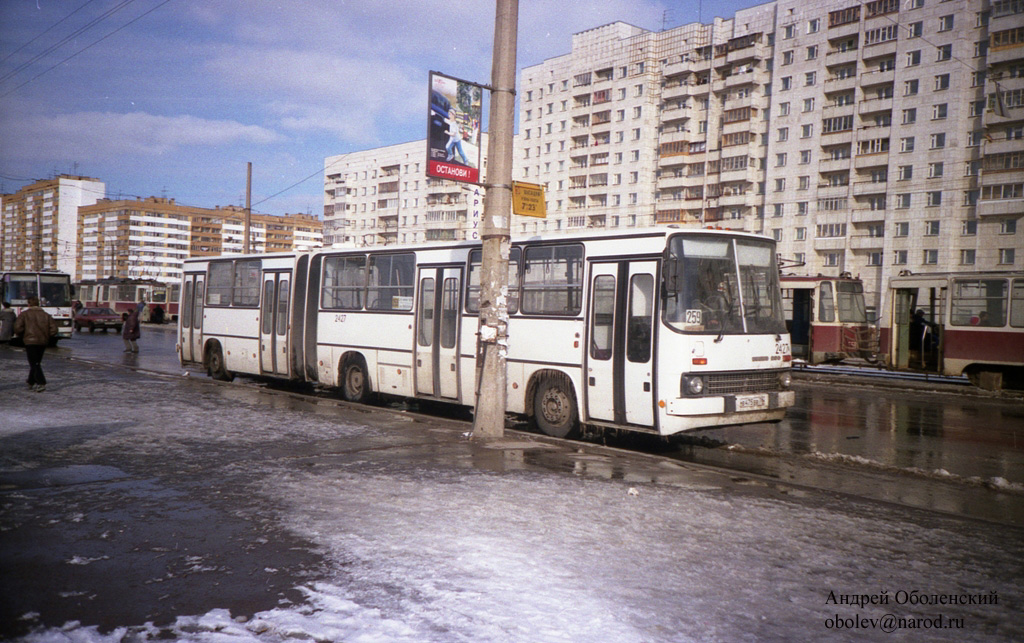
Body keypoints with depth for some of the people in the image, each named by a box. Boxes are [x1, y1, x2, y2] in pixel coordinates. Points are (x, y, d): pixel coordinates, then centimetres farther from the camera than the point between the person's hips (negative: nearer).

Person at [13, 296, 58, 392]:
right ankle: (31, 382, 28)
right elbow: (54, 329, 2)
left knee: (34, 364, -5)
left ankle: (41, 383, -19)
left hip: (30, 341, -4)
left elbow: (17, 327, -11)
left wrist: (22, 337, 6)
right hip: (43, 342, 4)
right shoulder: (46, 315, 9)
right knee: (36, 363, 18)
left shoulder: (24, 314, -1)